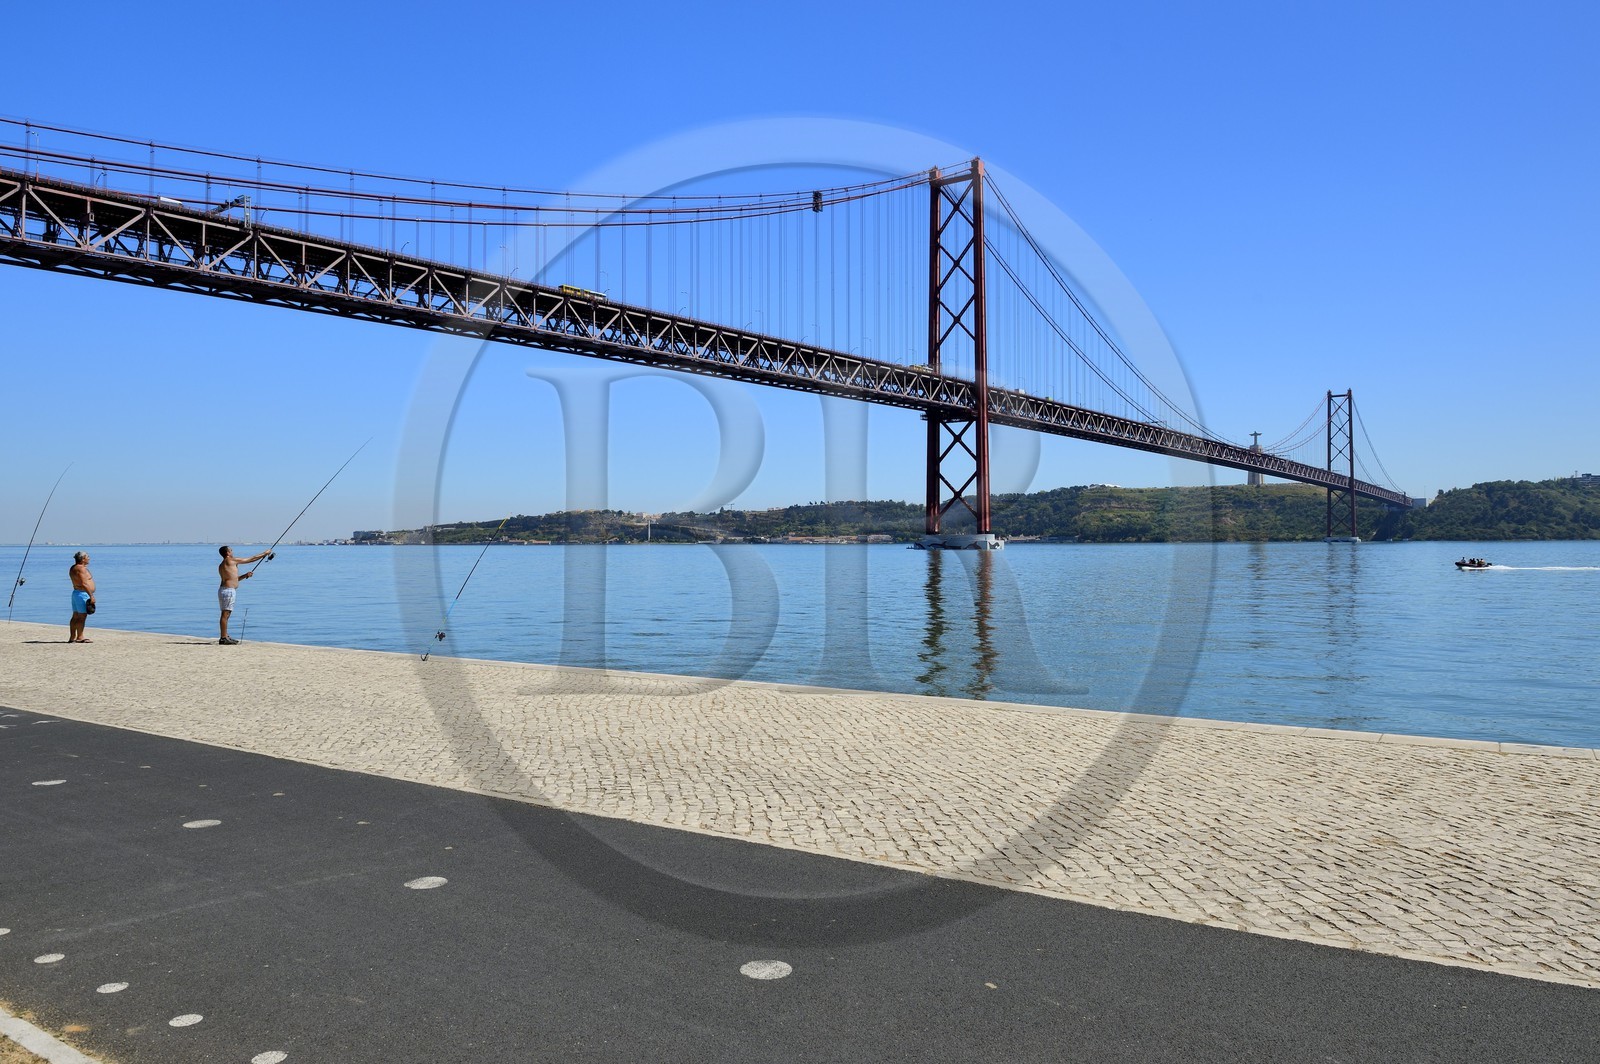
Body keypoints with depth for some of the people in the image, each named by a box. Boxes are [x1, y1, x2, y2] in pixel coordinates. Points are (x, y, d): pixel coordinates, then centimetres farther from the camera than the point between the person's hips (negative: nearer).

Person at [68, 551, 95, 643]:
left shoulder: (73, 568, 16)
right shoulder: (81, 569, -16)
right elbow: (84, 584, -23)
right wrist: (91, 596, -23)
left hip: (75, 593, 11)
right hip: (82, 594, -11)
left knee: (75, 616, 11)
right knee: (82, 616, -8)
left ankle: (72, 637, 13)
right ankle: (79, 638, -8)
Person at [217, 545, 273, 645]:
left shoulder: (221, 566, 20)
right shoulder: (230, 561, -5)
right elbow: (251, 559, 1)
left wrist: (245, 576, 17)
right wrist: (265, 553, 11)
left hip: (224, 590, 10)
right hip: (228, 590, -10)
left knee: (226, 614, 13)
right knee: (225, 614, -10)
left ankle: (225, 637, 17)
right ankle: (223, 639, -11)